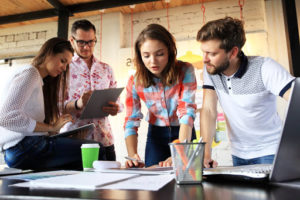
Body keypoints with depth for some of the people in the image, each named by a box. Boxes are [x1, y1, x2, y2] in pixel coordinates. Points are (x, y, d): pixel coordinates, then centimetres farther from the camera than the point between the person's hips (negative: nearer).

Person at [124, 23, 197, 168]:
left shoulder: (185, 71, -22)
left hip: (183, 133, -1)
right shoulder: (135, 82, -15)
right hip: (155, 134, 2)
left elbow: (187, 113, -30)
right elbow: (131, 121, -16)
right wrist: (132, 156, -32)